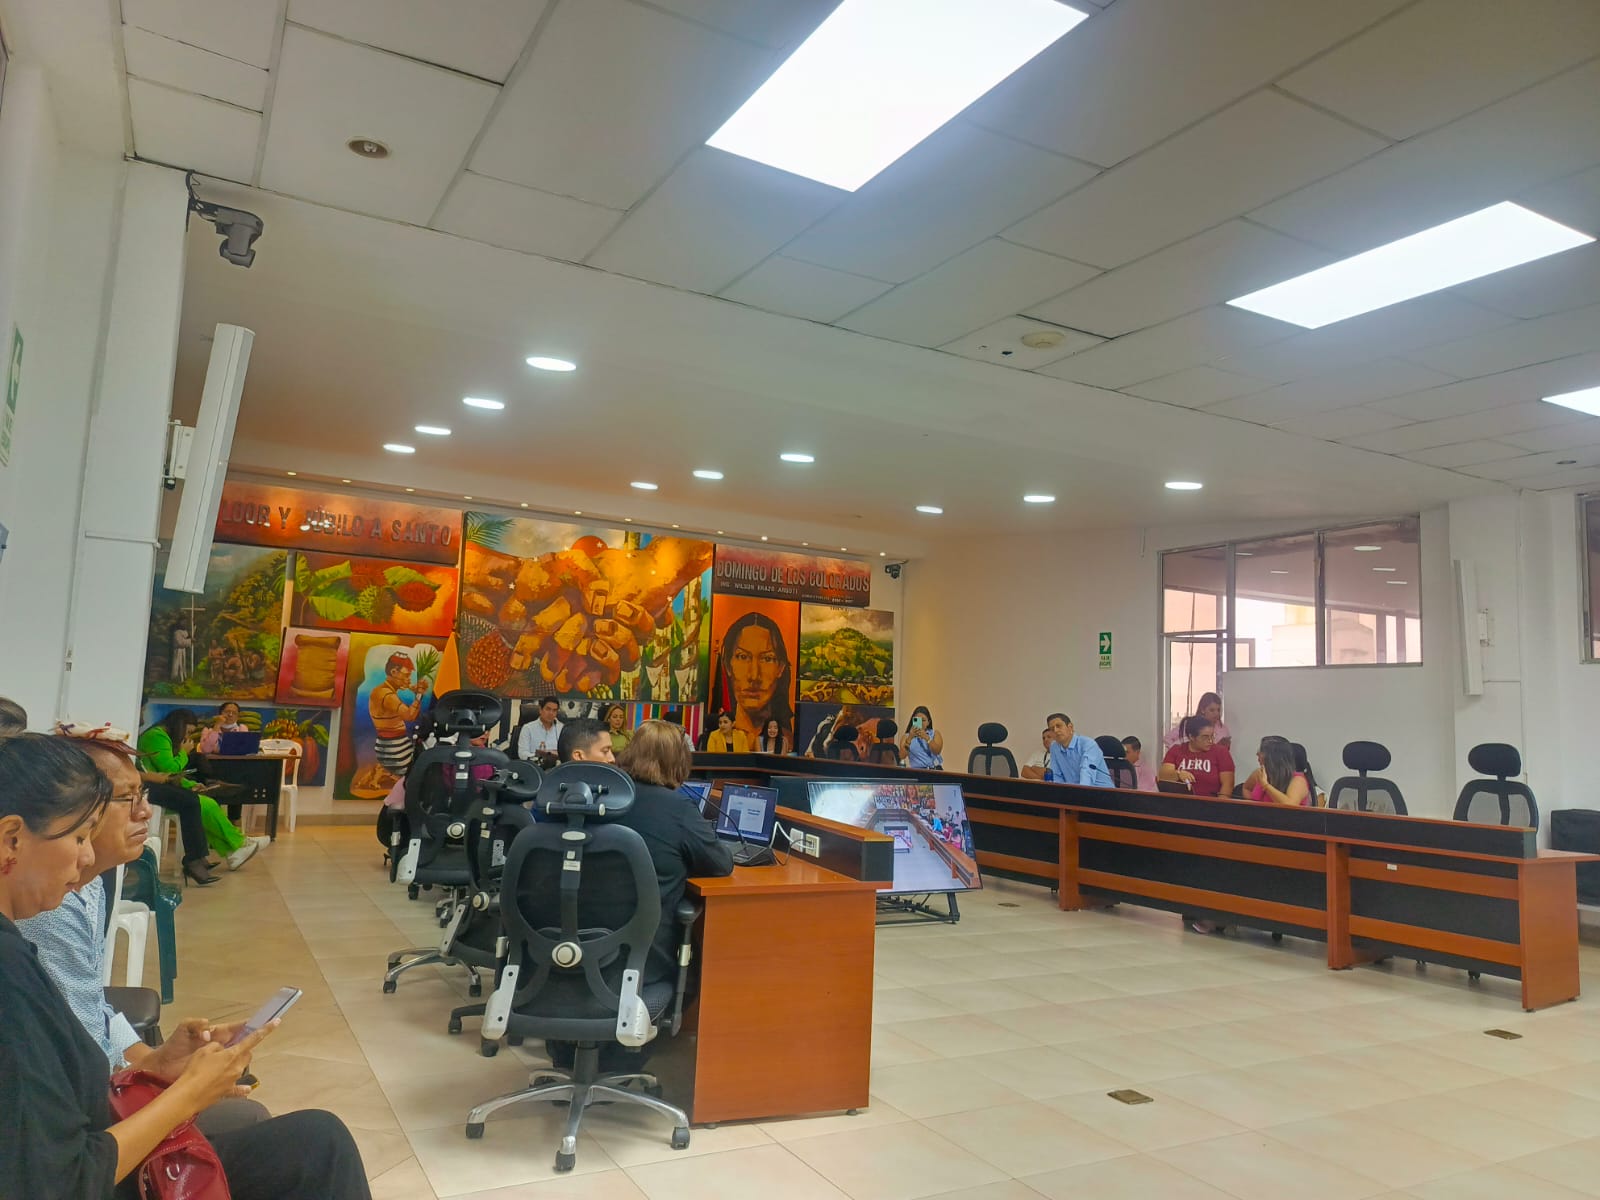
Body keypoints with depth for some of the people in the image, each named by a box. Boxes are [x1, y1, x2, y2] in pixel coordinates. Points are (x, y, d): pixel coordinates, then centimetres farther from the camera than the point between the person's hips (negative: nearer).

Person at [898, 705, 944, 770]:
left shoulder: (935, 734, 12)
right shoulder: (906, 736, 12)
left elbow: (937, 751, -5)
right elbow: (902, 756, -4)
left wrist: (927, 738, -18)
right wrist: (910, 738, -14)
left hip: (934, 770, 0)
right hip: (916, 771, 0)